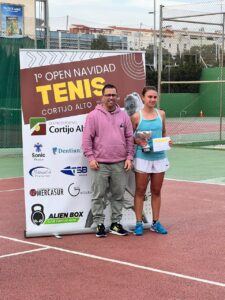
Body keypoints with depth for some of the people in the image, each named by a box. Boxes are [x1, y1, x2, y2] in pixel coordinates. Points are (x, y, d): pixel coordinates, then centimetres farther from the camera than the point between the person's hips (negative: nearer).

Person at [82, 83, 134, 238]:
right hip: (100, 164, -3)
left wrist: (129, 157, 5)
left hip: (120, 164, 3)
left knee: (118, 195, 8)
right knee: (99, 196, 1)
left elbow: (130, 138, 12)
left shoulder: (124, 115, 10)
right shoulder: (94, 115, 0)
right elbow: (87, 139, -1)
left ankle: (116, 223, 18)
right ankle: (99, 224, 10)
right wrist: (91, 158, -7)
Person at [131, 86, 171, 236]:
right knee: (140, 191, 4)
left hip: (159, 157, 3)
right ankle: (139, 223, 11)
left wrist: (167, 141, -4)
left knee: (156, 191, 10)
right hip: (143, 158, -3)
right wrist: (138, 141, -19)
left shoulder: (161, 114, 4)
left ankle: (156, 222, 19)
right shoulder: (136, 116, -6)